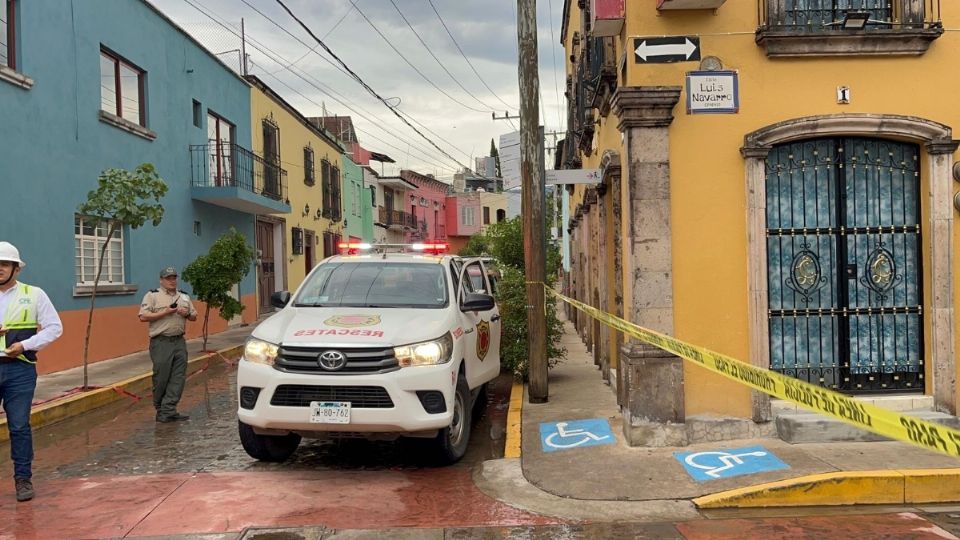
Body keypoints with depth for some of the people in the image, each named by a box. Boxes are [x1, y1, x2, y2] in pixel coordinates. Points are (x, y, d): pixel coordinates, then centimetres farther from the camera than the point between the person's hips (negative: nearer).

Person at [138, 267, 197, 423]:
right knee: (161, 378, -1)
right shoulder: (152, 296, 0)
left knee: (178, 378, -1)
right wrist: (164, 312, -13)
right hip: (161, 343, -5)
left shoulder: (184, 297, 17)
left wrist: (187, 313, 0)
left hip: (179, 342, 5)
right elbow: (143, 317, -9)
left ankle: (168, 411, 1)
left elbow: (194, 316, 22)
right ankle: (160, 409, 15)